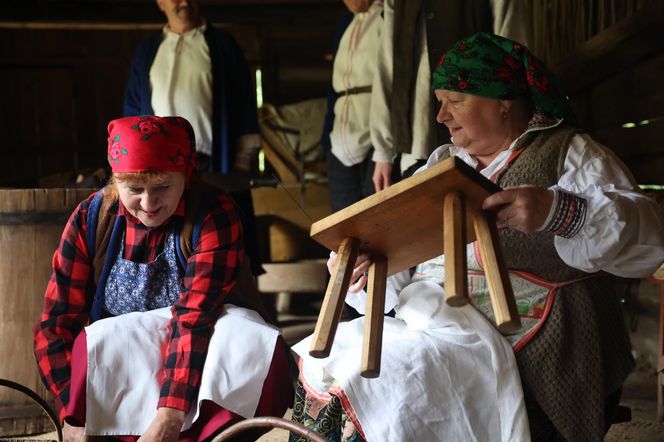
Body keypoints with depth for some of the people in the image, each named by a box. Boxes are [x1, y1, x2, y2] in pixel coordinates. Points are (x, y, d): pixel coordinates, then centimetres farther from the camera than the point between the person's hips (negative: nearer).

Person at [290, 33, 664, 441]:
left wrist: (557, 213, -31)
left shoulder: (569, 153, 1)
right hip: (429, 324, 6)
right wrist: (365, 268, -7)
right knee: (320, 370, -14)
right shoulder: (441, 164, 20)